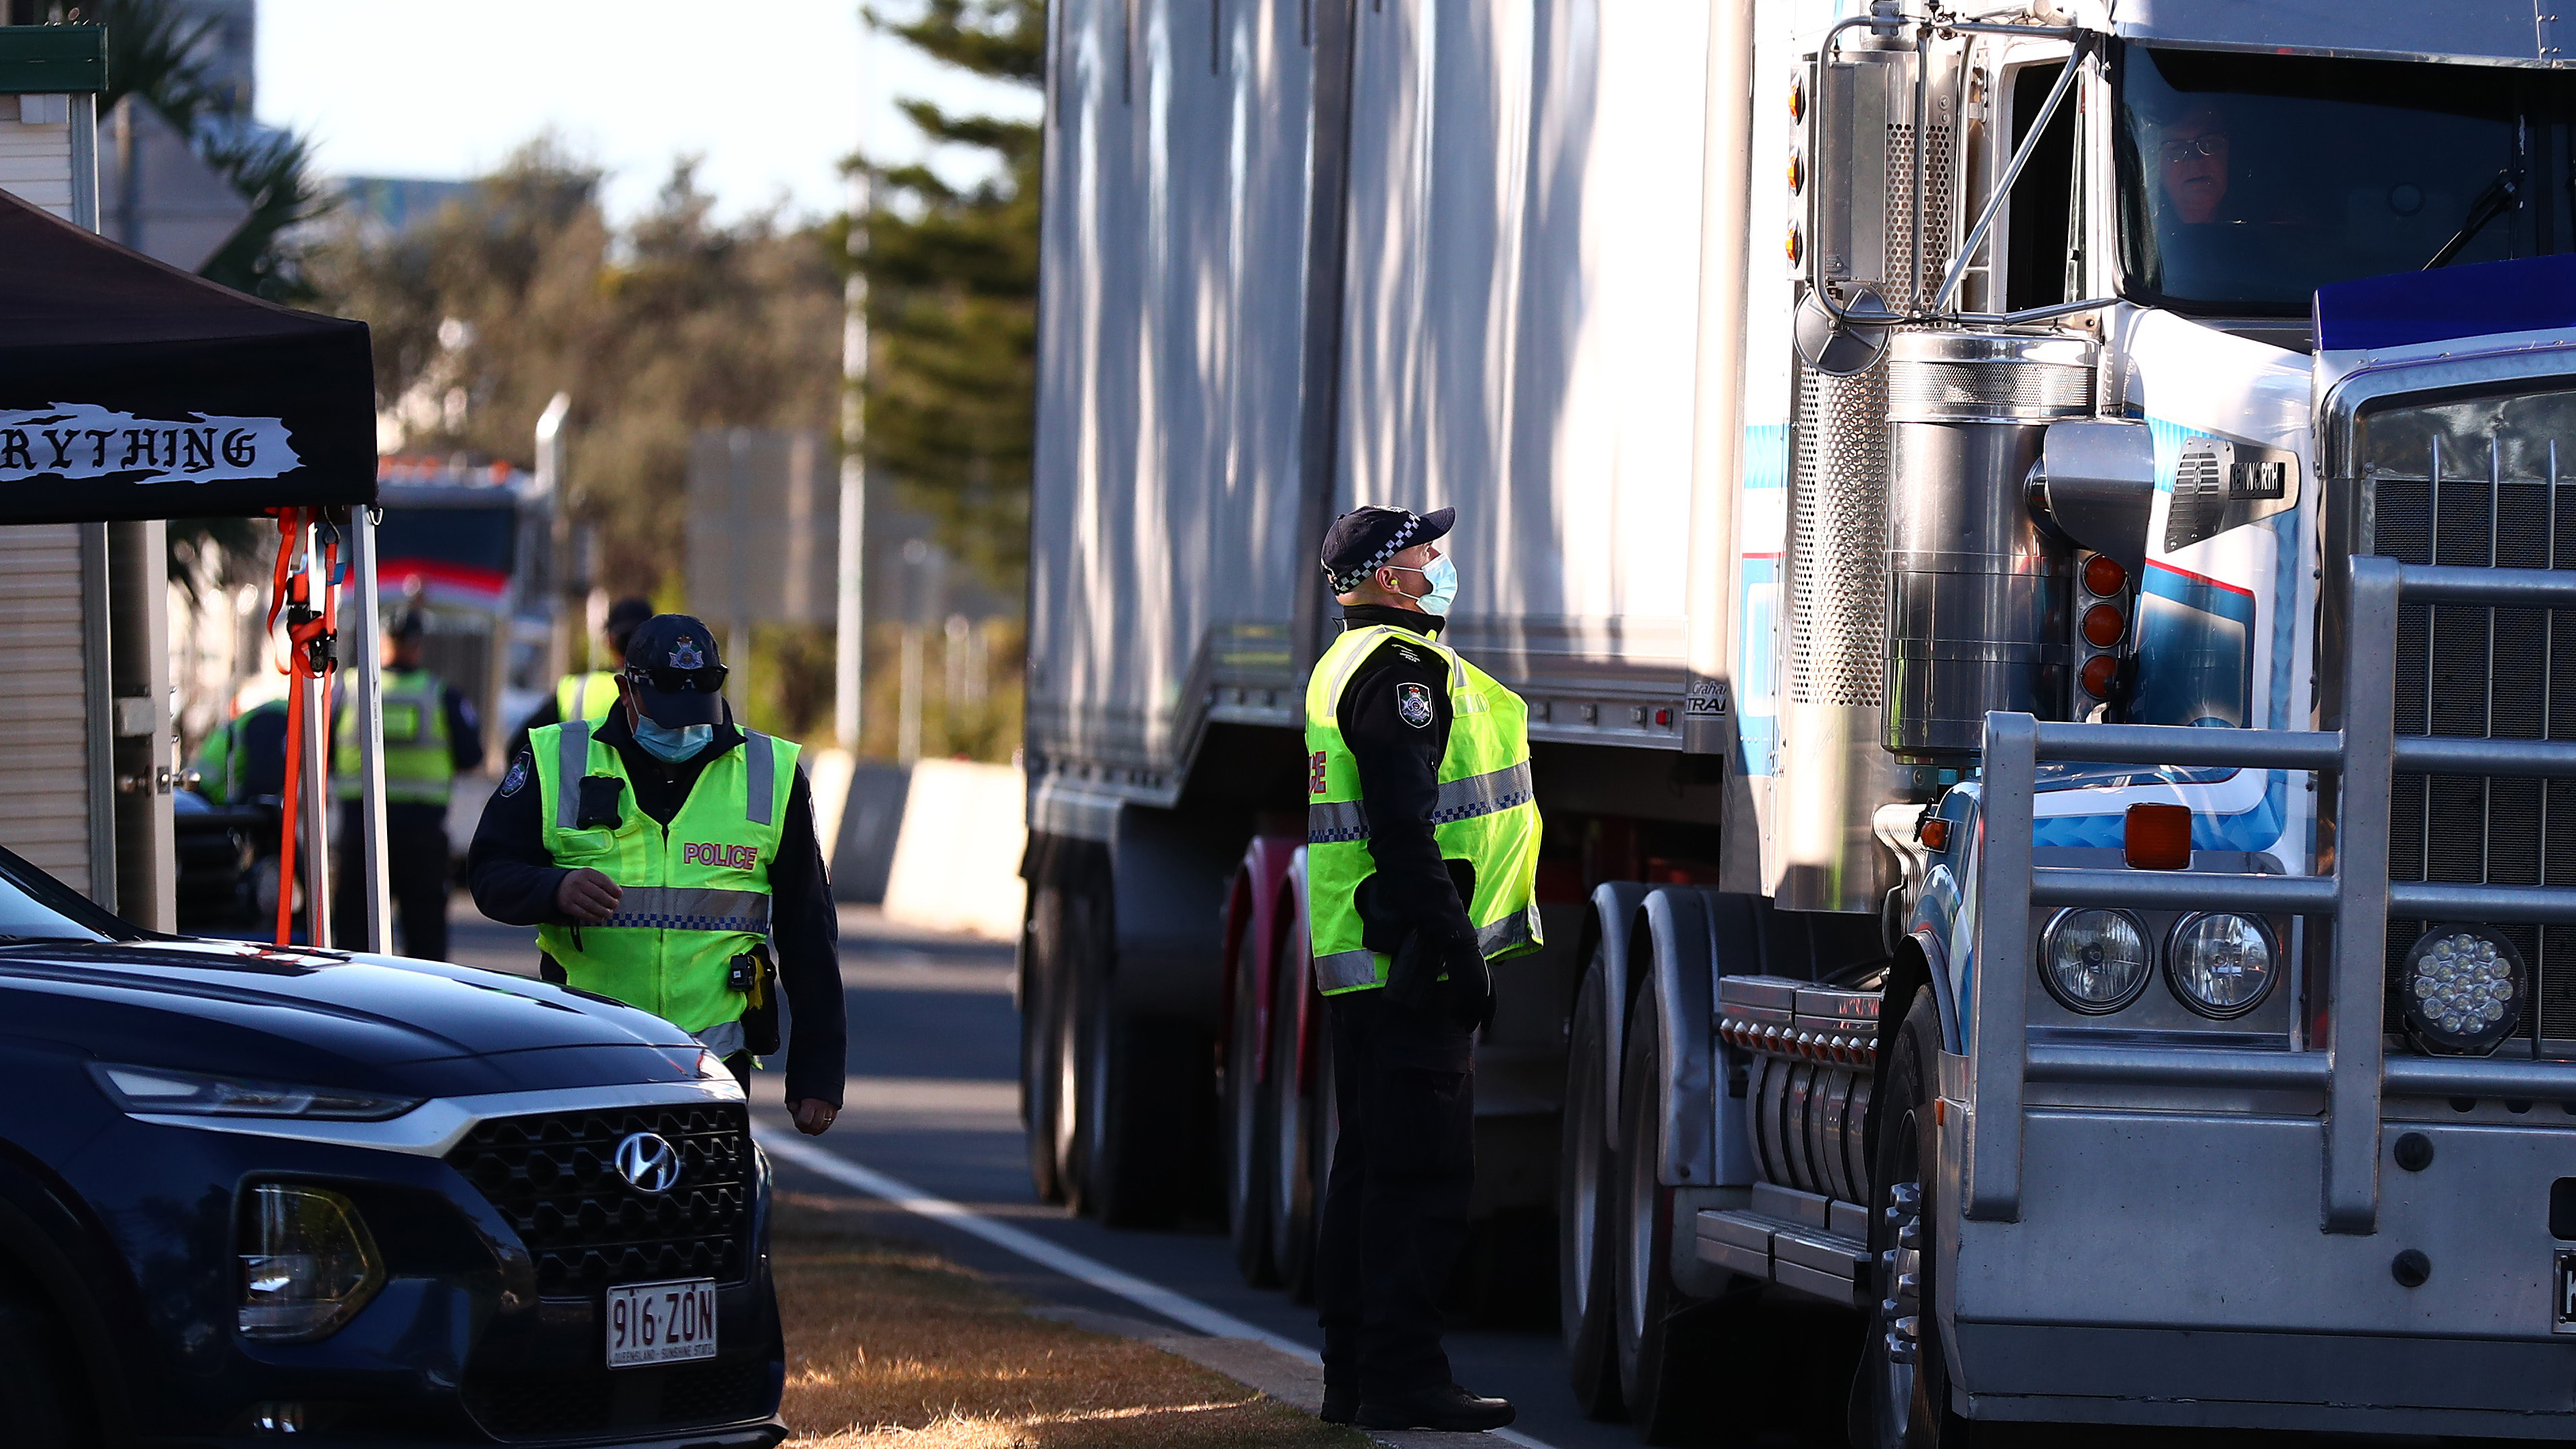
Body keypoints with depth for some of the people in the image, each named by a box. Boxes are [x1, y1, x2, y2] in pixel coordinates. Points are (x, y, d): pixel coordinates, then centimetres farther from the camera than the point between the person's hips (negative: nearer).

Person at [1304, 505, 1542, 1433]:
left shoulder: (1348, 665, 19)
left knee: (1371, 1168, 14)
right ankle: (1402, 1381, -9)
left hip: (1360, 964, 11)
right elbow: (1405, 830, -21)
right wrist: (1455, 947, -22)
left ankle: (1354, 1374, 18)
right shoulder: (1401, 670, -14)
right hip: (1412, 963, -11)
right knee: (1422, 1172, -9)